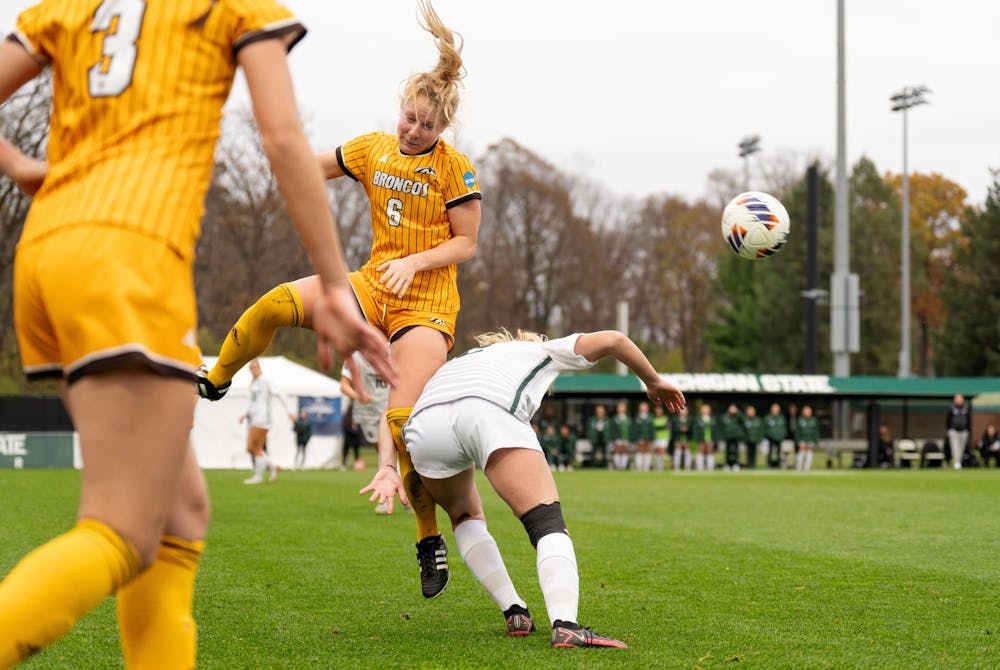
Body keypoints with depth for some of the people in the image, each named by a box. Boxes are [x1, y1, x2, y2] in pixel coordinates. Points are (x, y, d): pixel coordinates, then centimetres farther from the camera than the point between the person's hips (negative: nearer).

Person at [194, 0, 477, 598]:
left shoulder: (455, 168, -7)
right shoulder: (372, 149, 6)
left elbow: (466, 243, -6)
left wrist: (414, 261, -21)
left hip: (426, 303, -4)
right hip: (372, 286, 4)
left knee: (402, 422, -17)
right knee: (279, 302, -25)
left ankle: (431, 541, 0)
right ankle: (215, 383, -2)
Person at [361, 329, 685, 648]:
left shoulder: (456, 364, 46)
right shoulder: (543, 351, 40)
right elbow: (613, 340, 29)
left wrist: (387, 469, 20)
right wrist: (654, 382, 42)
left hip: (425, 420, 4)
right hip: (492, 413, -4)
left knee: (465, 517, 30)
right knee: (548, 523, -5)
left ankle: (515, 612, 18)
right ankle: (565, 625, -29)